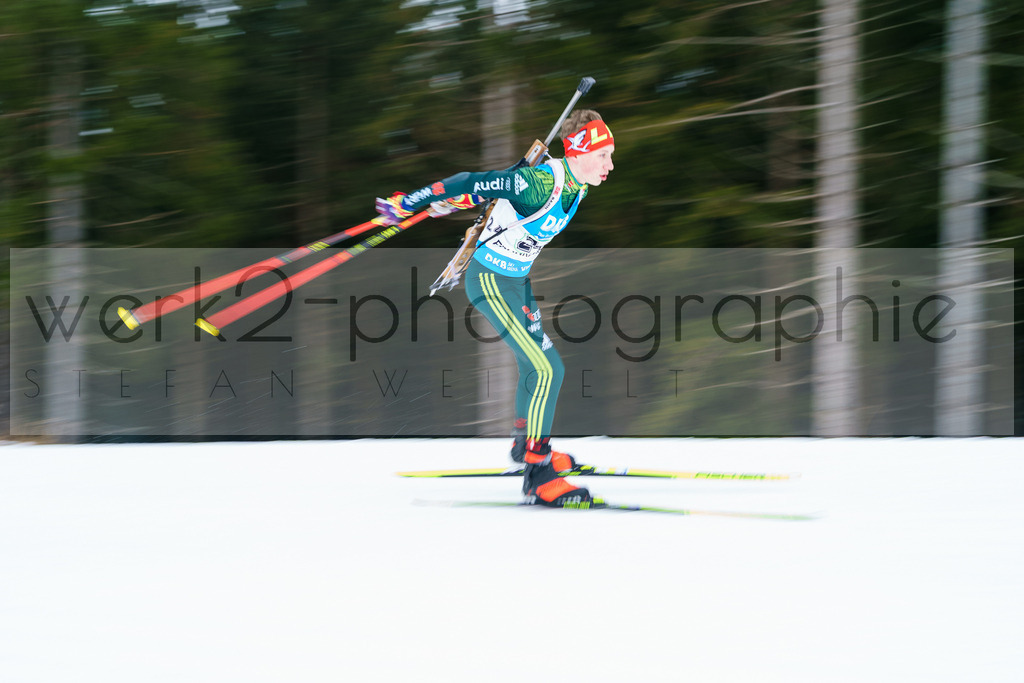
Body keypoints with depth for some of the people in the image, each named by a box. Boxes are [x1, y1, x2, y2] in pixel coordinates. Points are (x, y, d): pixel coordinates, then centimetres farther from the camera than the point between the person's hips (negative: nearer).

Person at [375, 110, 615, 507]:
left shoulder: (577, 184, -1)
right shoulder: (540, 183, -30)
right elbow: (474, 184, -26)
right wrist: (407, 204, -21)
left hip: (516, 279, 9)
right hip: (490, 283, -9)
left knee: (535, 363, 22)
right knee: (548, 369, -13)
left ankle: (526, 444, 45)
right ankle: (537, 475, -9)